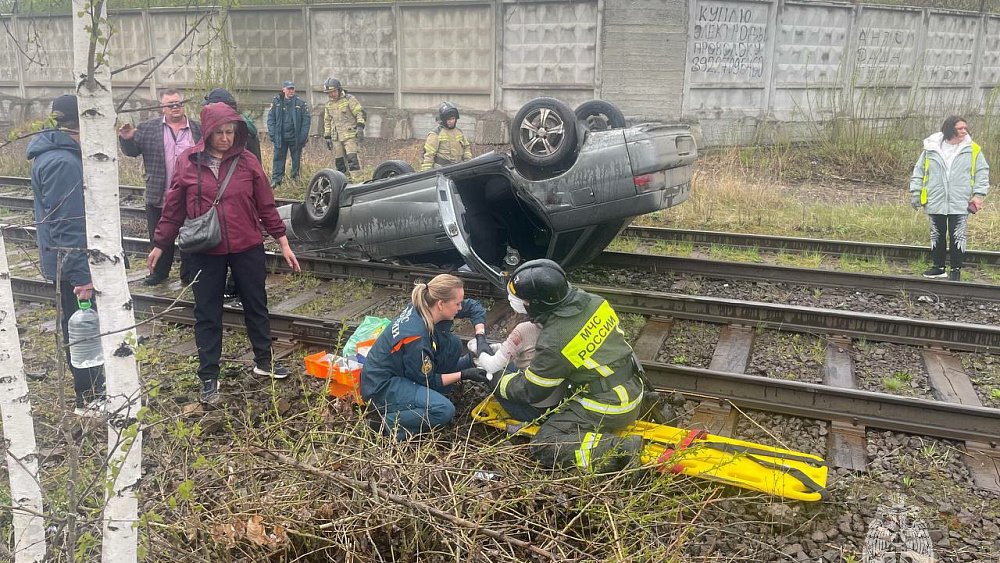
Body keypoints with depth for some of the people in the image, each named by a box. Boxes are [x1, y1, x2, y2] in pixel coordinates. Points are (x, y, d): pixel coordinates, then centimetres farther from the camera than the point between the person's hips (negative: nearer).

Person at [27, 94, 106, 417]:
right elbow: (66, 225, -25)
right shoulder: (63, 162, -23)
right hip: (72, 263, -10)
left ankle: (95, 390, 33)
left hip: (68, 260, 10)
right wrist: (80, 276, -23)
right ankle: (89, 400, 15)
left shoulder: (57, 154, 9)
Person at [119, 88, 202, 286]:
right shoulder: (148, 128, 4)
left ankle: (189, 274, 22)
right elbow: (132, 151, 6)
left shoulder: (198, 129, 3)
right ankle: (159, 273, 28)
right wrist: (127, 139, -14)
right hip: (159, 197, 1)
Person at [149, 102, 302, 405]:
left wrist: (283, 244, 2)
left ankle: (264, 361, 33)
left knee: (256, 305, 14)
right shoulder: (188, 162, -4)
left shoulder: (247, 161, -3)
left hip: (247, 248, 1)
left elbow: (266, 206, 2)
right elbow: (173, 208, 4)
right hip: (205, 252, -1)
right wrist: (159, 245, 8)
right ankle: (208, 377, 20)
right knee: (207, 314, 8)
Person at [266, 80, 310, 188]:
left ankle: (296, 179, 19)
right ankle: (276, 180, 4)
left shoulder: (301, 103, 0)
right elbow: (271, 118, 5)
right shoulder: (276, 102, 4)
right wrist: (272, 134, -5)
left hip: (295, 137, 0)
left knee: (296, 159, 8)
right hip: (280, 137, 1)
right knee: (278, 158, 0)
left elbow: (306, 120, 0)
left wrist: (303, 136, -9)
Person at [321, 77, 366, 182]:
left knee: (352, 157, -18)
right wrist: (327, 137, 19)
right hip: (336, 137, 6)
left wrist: (360, 127, -18)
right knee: (338, 161, 5)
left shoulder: (349, 99, -2)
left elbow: (360, 113, -6)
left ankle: (354, 180, -18)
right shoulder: (329, 104, 16)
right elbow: (327, 122, 23)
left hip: (350, 135, -6)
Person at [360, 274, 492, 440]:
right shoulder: (416, 336, -30)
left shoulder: (423, 307, -8)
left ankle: (434, 397, 8)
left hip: (402, 372, 9)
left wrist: (481, 339, -7)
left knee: (452, 344, -2)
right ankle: (392, 422, -10)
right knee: (444, 410, -28)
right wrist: (464, 375, -14)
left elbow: (474, 307, 5)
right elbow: (427, 380, -16)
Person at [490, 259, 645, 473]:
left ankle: (618, 450, -22)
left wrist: (496, 382, 7)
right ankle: (644, 403, 18)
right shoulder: (593, 301, -5)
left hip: (608, 410, -8)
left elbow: (530, 391, -11)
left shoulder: (553, 343, -24)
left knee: (544, 446, -7)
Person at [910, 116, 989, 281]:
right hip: (935, 203, 1)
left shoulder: (972, 150, -1)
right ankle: (938, 267, 24)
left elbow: (982, 172, 3)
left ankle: (956, 269, 13)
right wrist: (915, 191, 3)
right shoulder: (931, 148, -1)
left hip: (960, 204, -1)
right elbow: (919, 170, 6)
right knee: (937, 236, 11)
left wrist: (979, 194, -5)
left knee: (958, 237, 3)